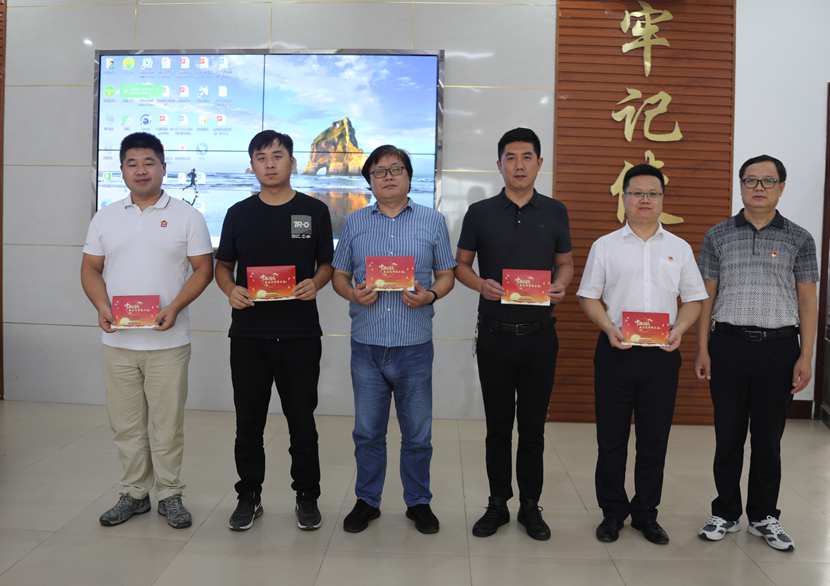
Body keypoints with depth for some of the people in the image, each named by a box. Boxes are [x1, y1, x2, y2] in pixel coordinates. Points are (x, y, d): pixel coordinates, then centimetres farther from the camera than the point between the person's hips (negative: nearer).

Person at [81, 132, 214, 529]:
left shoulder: (185, 216, 0)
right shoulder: (105, 217, 9)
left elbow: (203, 269, -2)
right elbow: (90, 269, 10)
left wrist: (175, 307, -16)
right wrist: (101, 306, -8)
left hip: (168, 342, -3)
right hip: (117, 341, 3)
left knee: (167, 423, 4)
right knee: (126, 423, 11)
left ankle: (170, 495, 18)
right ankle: (133, 493, 24)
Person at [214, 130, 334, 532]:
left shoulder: (314, 211, 3)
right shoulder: (239, 213, 7)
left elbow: (327, 263, 8)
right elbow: (222, 265, 12)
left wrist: (315, 284, -13)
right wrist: (230, 290, -9)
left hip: (300, 332, -1)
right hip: (249, 332, 2)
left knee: (301, 419, 7)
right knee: (249, 420, 10)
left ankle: (307, 496, 22)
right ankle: (249, 495, 25)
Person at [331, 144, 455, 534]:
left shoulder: (432, 221, 5)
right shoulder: (355, 222, 8)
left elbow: (446, 274, 7)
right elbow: (339, 275, 10)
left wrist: (430, 295, -13)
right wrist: (352, 294, -11)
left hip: (414, 344, -1)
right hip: (366, 344, 1)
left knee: (417, 432, 9)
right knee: (367, 431, 11)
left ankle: (418, 502, 25)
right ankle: (367, 501, 27)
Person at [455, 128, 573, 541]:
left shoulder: (555, 212, 5)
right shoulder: (480, 212, 2)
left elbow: (566, 263, 12)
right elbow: (460, 264, 7)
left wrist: (559, 285, -10)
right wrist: (480, 284, -14)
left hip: (539, 333, 1)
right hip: (495, 332, 0)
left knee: (533, 425, 8)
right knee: (498, 424, 8)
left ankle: (530, 505, 21)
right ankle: (497, 503, 21)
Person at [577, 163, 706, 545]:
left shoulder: (679, 248, 10)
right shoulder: (605, 246, 5)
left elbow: (693, 299, 10)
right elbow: (589, 297, 3)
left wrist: (679, 328, -9)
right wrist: (609, 327, -14)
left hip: (661, 353, 2)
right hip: (616, 351, -1)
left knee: (654, 439, 8)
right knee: (611, 438, 5)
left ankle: (645, 513, 22)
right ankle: (612, 511, 19)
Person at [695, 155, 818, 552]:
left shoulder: (799, 239, 4)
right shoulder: (718, 235, 5)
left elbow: (807, 301, 4)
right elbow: (707, 296, 6)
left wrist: (806, 357, -3)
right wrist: (702, 350, 1)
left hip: (778, 346, 0)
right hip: (729, 344, 0)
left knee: (768, 438, 9)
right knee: (728, 436, 8)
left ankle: (764, 517, 24)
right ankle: (726, 513, 22)